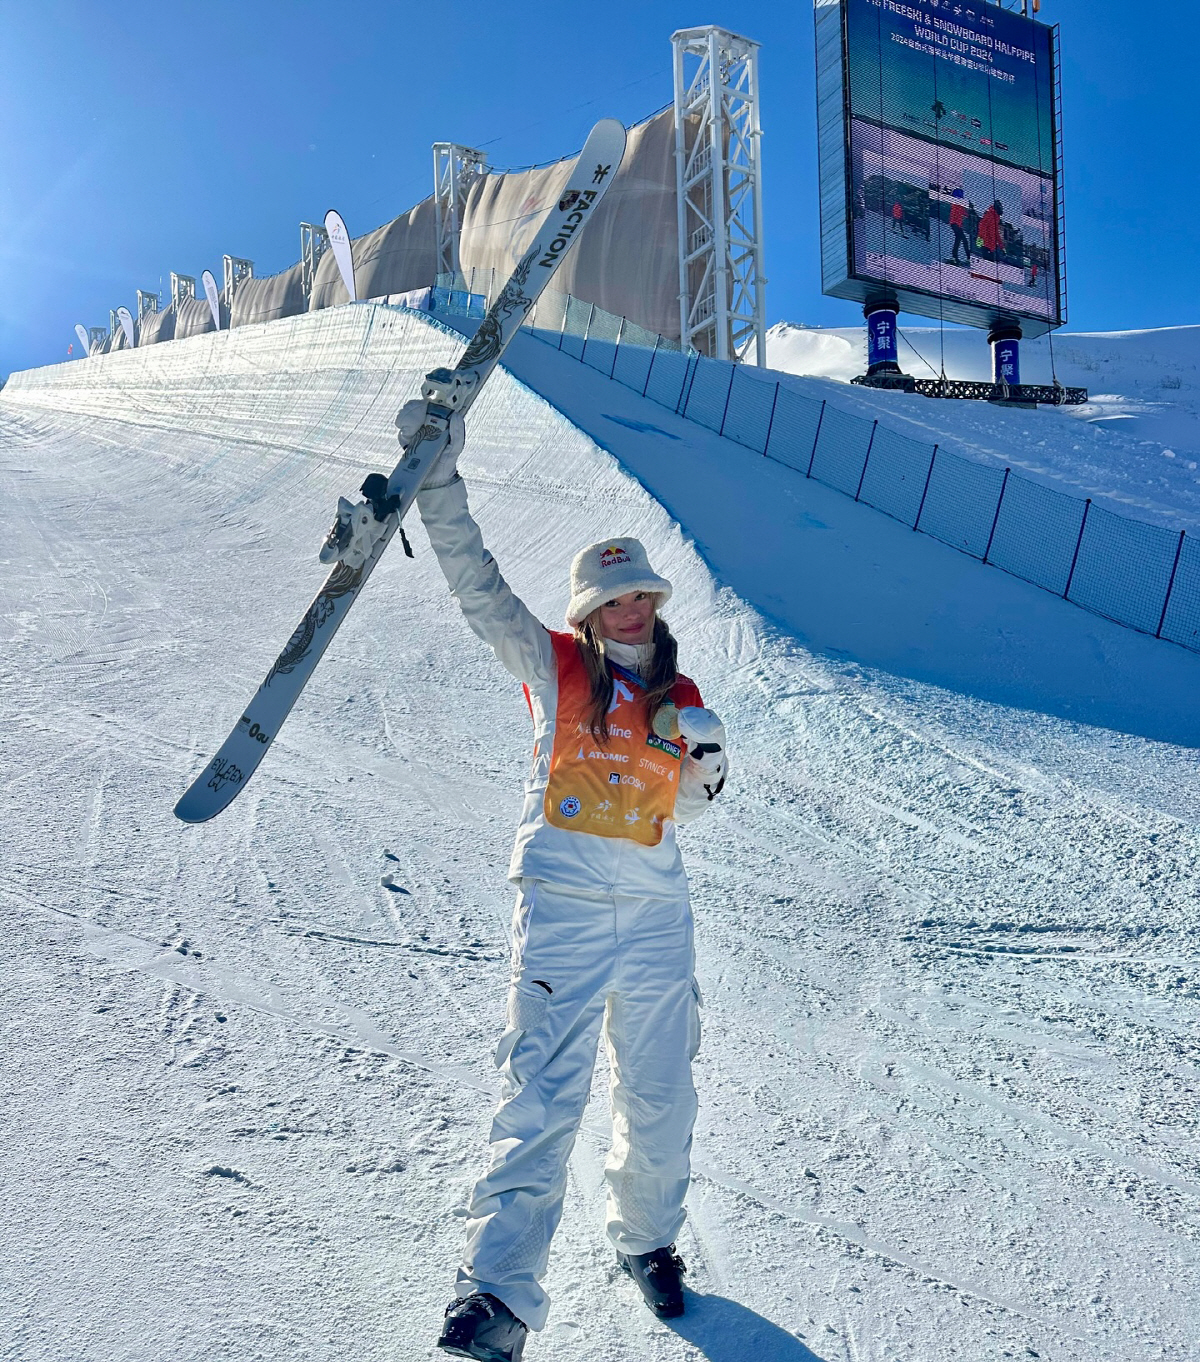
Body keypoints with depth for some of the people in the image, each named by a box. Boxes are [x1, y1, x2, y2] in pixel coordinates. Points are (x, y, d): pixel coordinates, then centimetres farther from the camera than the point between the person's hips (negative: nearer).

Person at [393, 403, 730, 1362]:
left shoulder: (682, 699, 11)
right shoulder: (551, 665, 2)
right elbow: (477, 583, -6)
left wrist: (704, 764, -1)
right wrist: (440, 474, -13)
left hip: (656, 914, 4)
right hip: (562, 906, -4)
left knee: (662, 1097, 14)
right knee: (544, 1101, -8)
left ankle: (648, 1239, 38)